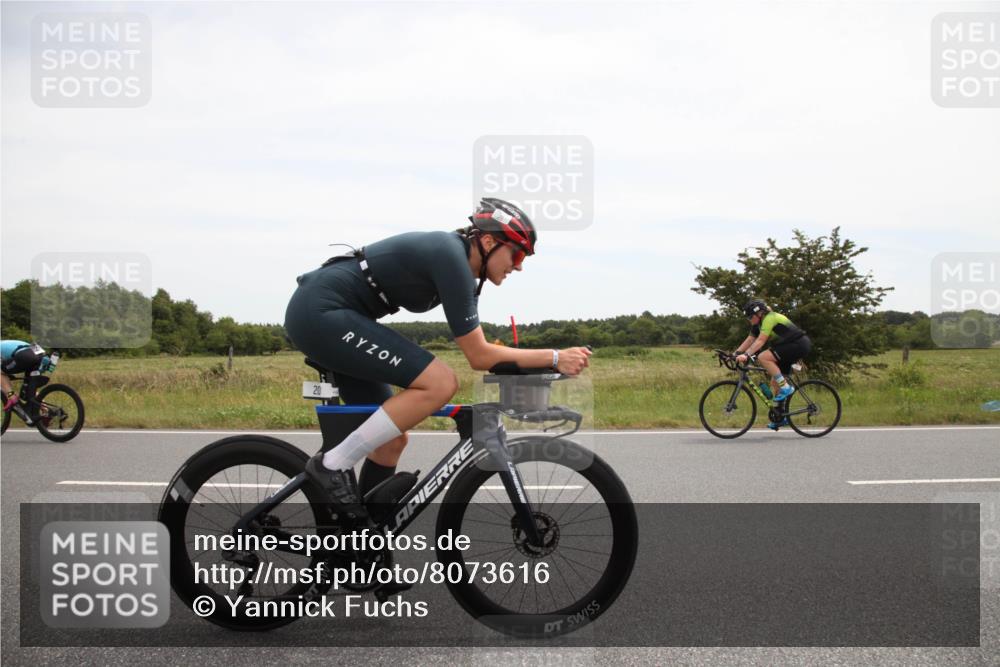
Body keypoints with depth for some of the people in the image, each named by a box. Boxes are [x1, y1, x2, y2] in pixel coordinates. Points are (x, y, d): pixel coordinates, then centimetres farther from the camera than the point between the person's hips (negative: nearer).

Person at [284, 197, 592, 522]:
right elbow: (478, 356, -16)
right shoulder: (452, 257, -17)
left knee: (392, 441, 11)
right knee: (440, 383, -19)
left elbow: (479, 351, 17)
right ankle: (333, 464, -9)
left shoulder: (455, 257, 12)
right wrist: (555, 358, -13)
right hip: (321, 312, -10)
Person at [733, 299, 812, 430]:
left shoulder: (770, 318, -19)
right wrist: (735, 354, -7)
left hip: (799, 344, -10)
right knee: (775, 383, 7)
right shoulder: (758, 323, 9)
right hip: (789, 347, 10)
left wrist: (746, 355, -39)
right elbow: (749, 340, 4)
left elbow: (760, 341, -30)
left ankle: (786, 388, -18)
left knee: (763, 358, -24)